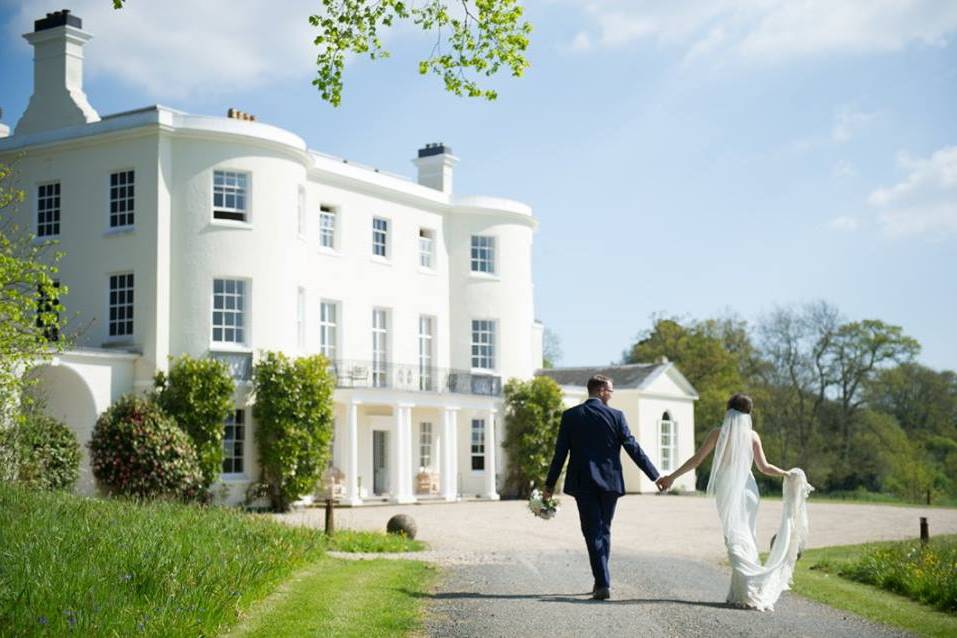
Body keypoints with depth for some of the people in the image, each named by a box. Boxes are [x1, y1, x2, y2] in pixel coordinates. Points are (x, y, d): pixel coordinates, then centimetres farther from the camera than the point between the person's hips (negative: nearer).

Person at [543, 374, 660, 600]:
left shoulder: (570, 416, -1)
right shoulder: (616, 416, -3)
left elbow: (560, 452, -1)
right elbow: (633, 448, -3)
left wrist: (550, 484, 6)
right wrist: (655, 475, 3)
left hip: (583, 483, -1)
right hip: (610, 481, 1)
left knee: (593, 532, 1)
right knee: (604, 530, 16)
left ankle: (603, 584, -10)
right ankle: (601, 580, 23)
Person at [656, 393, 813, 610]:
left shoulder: (718, 433, 0)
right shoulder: (752, 435, 4)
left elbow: (696, 460, 0)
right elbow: (764, 467, 3)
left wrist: (671, 477, 6)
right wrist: (787, 474, 19)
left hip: (726, 491, -2)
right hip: (747, 488, 2)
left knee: (735, 537, -1)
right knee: (748, 537, 11)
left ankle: (746, 591, -11)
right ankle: (739, 590, 11)